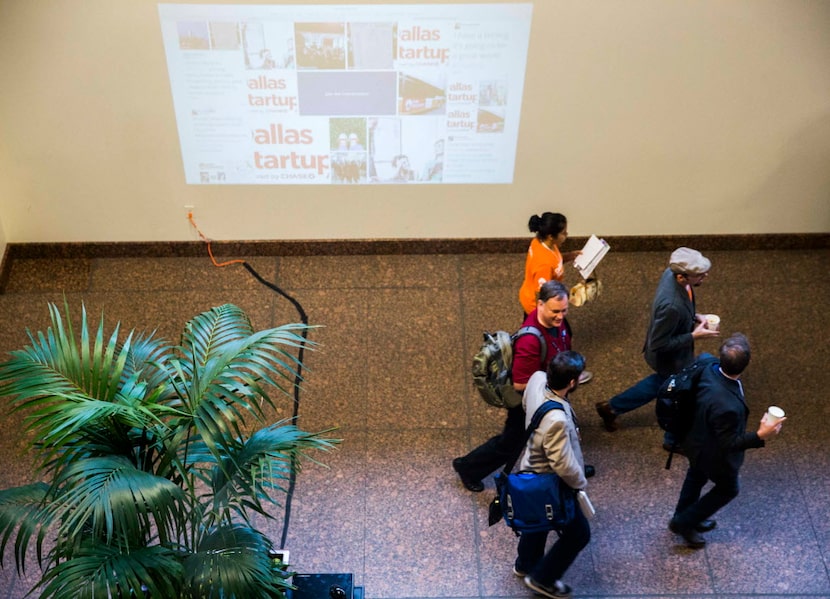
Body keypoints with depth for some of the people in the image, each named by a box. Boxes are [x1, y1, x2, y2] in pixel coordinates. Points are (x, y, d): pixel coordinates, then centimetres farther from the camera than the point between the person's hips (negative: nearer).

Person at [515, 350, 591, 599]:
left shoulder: (537, 380, -20)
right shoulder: (557, 420, -44)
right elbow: (563, 465, -32)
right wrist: (581, 482, -12)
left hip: (533, 470, 9)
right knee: (578, 533, 15)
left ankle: (525, 564, 56)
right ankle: (542, 578, 32)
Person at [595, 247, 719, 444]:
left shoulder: (672, 273, -17)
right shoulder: (671, 306, -43)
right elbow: (659, 345, -31)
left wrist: (694, 317, -5)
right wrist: (694, 336, -26)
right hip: (671, 358, -8)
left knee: (662, 382, 34)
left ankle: (612, 407, 46)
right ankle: (675, 439, 46)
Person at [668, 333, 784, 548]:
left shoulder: (706, 365, -28)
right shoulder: (727, 406, -46)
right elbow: (729, 444, -29)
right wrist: (760, 436, -33)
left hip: (696, 441, 7)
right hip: (715, 455, -7)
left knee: (696, 476, 34)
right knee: (727, 490, 26)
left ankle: (683, 517, 58)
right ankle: (685, 523, 40)